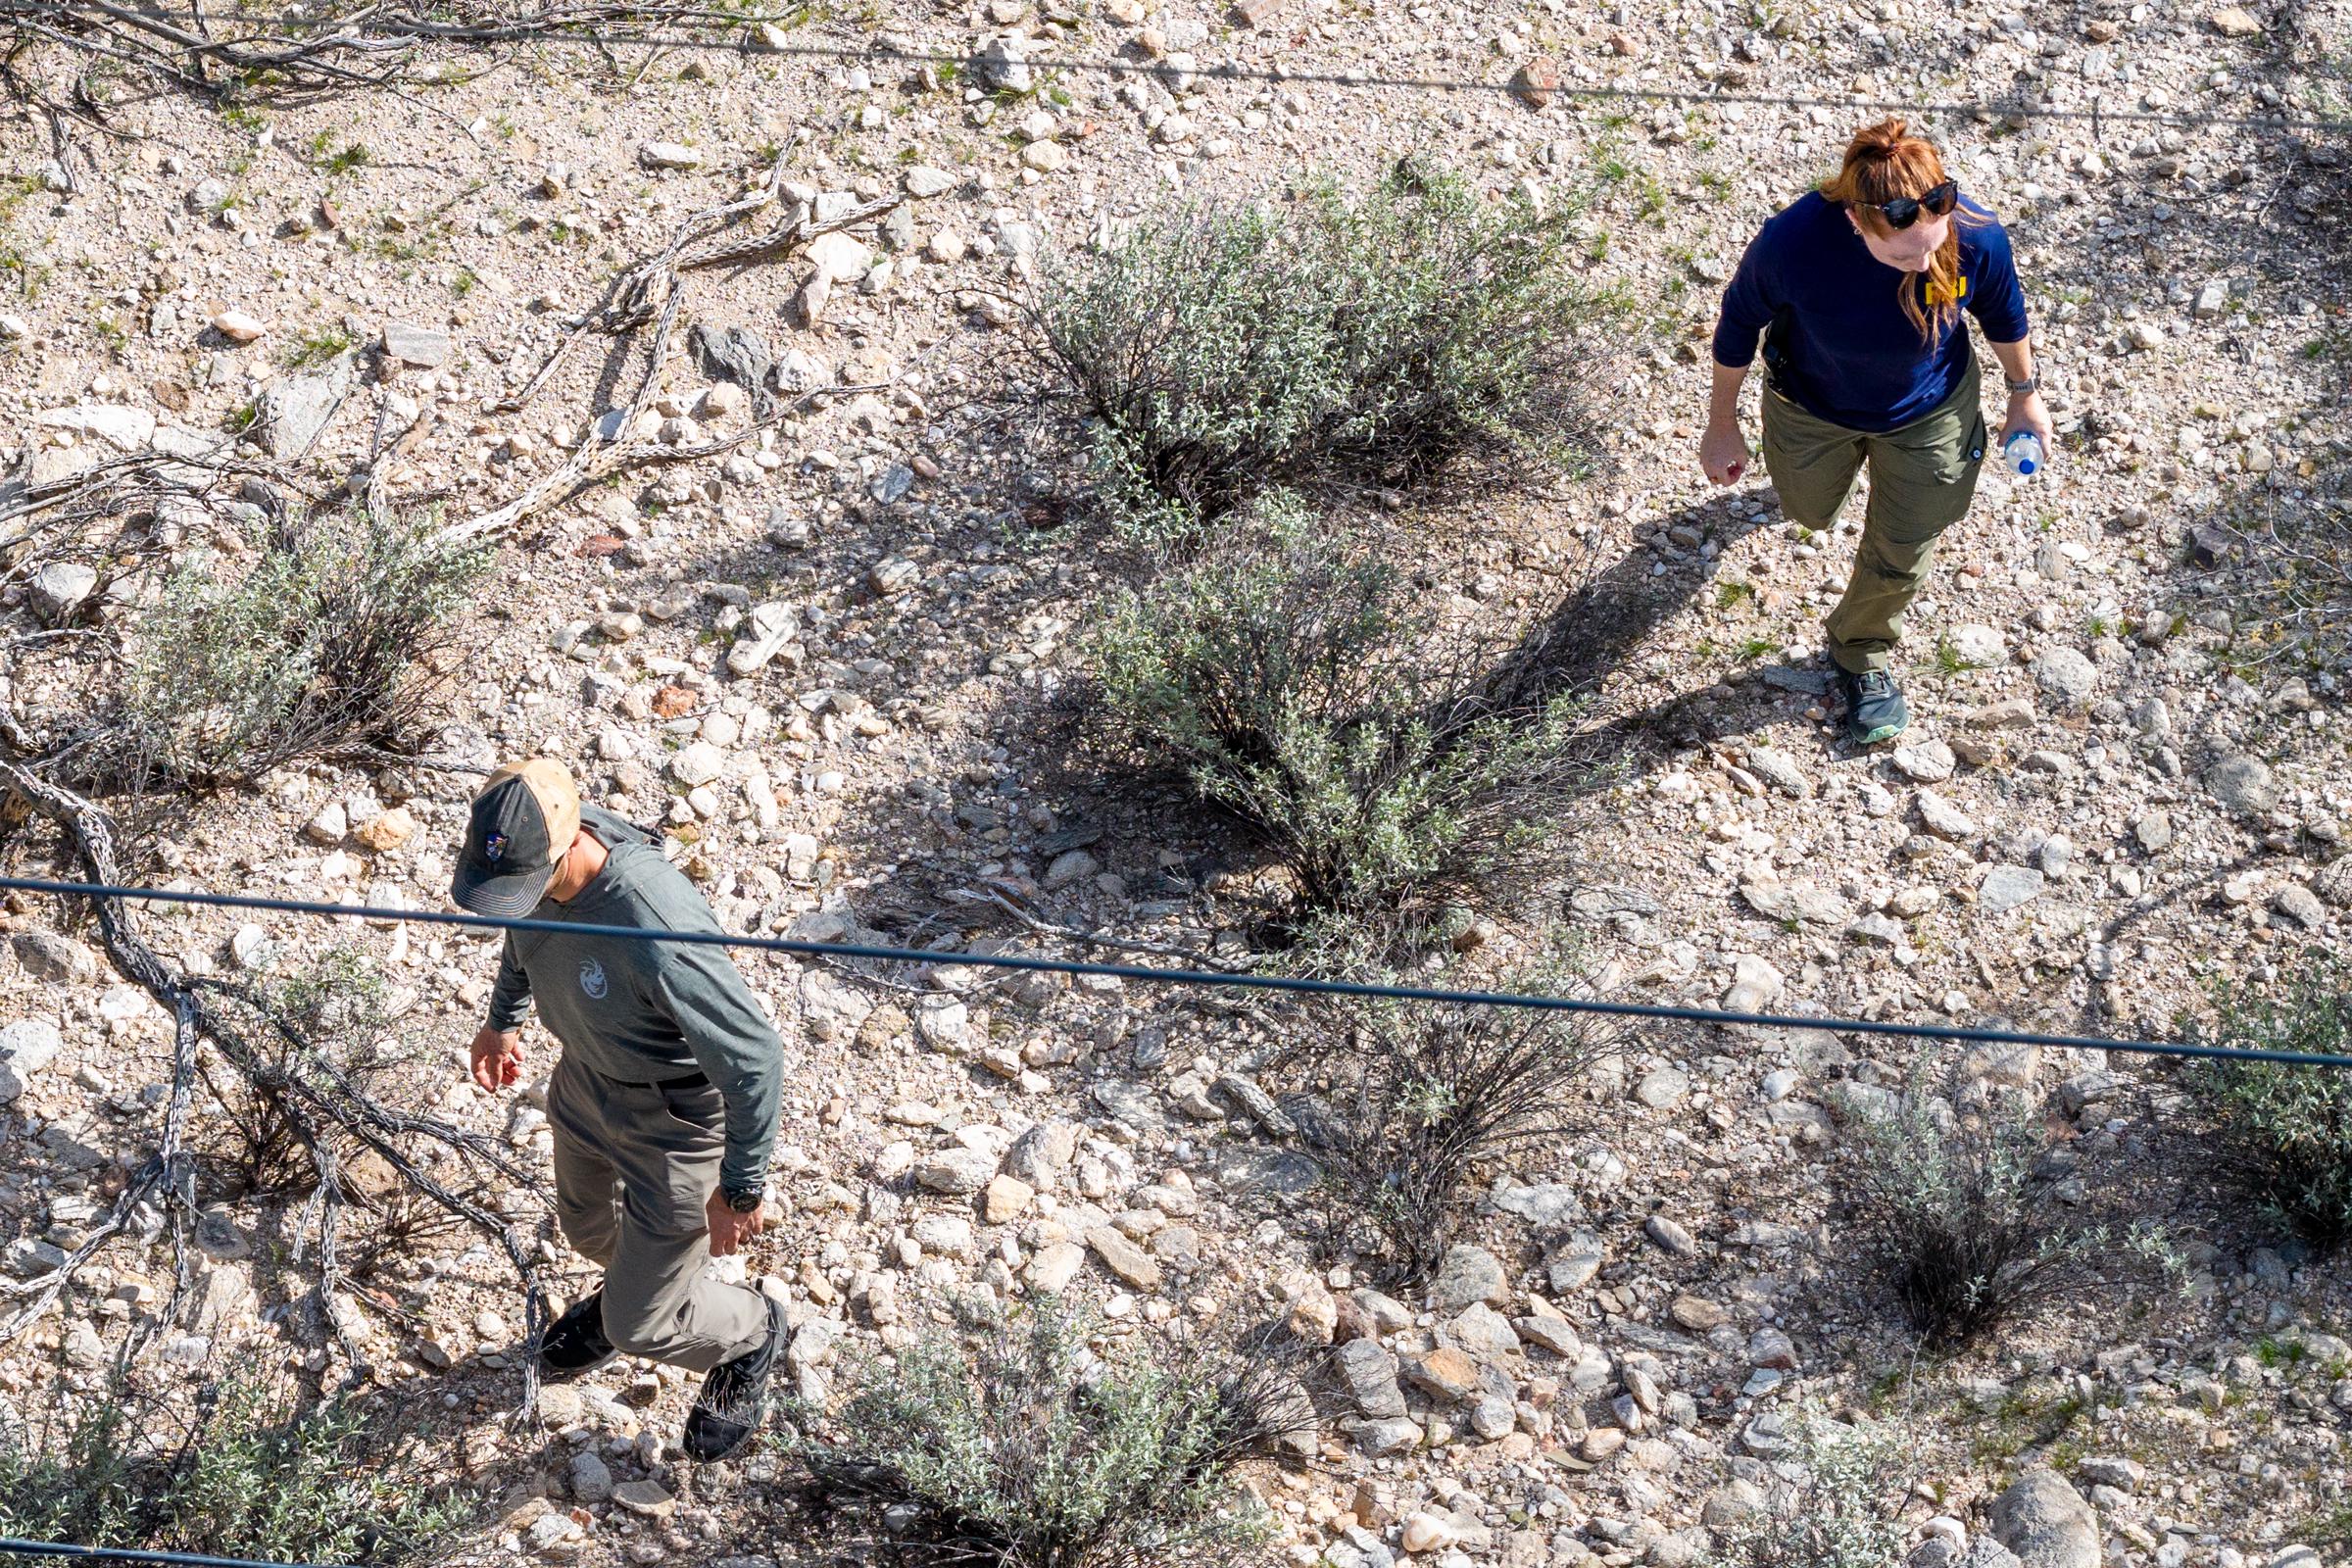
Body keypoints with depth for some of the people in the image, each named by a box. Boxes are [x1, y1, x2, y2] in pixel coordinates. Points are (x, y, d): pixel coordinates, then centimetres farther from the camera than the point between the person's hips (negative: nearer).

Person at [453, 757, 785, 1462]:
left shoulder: (658, 933, -45)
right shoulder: (529, 852, -21)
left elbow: (753, 1059, -32)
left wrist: (742, 1188, -21)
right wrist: (504, 1017, 21)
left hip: (674, 1120, -7)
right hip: (585, 1079, 7)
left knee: (644, 1327, 8)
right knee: (587, 1225, 32)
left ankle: (749, 1333, 41)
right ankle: (632, 1287, 67)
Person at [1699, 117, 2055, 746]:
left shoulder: (1977, 237, -37)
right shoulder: (1791, 241, -41)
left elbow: (2003, 314, -11)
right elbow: (1738, 324, -19)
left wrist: (2025, 395, 6)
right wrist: (1722, 426, -6)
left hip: (1927, 413, 0)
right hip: (1814, 410, 0)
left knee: (1899, 558, 18)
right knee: (1809, 511, 32)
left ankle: (1863, 653, 51)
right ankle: (1842, 461, 69)